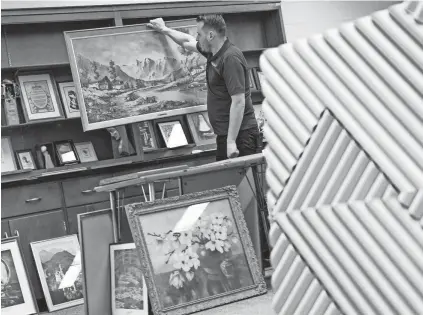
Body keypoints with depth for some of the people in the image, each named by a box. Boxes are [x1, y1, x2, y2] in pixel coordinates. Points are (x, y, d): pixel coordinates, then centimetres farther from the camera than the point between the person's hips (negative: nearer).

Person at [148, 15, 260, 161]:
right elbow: (187, 41, 31)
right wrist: (164, 29, 42)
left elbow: (239, 102, -22)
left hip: (239, 134, -10)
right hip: (225, 134, 10)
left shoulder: (231, 58, -18)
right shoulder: (213, 52, 10)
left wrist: (231, 141, -24)